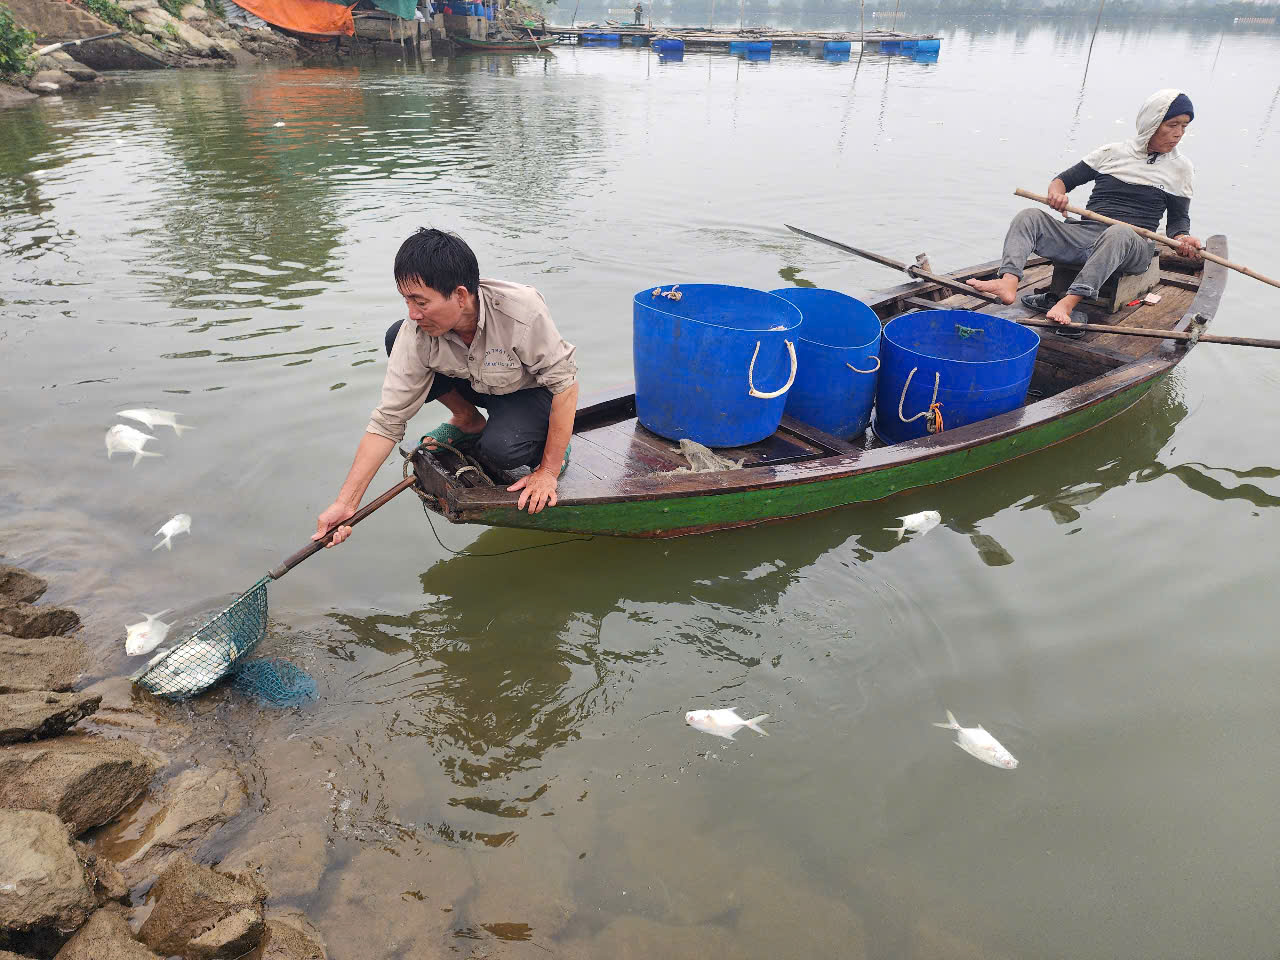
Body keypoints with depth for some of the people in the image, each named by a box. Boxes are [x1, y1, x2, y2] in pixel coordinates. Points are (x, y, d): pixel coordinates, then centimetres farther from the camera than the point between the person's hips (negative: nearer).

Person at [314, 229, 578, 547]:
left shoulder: (522, 311, -37)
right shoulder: (416, 333, -25)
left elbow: (566, 384, -28)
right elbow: (388, 419, -22)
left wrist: (548, 472, -26)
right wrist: (346, 503, -26)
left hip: (531, 391, -4)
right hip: (476, 384, 5)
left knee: (498, 448, -37)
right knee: (395, 337, -17)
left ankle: (544, 446, 0)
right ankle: (468, 422, 2)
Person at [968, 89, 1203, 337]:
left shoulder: (1180, 167, 16)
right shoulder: (1113, 152, 17)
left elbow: (1178, 218, 19)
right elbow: (1063, 179, 17)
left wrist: (1182, 238, -5)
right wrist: (1056, 192, -9)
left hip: (1133, 248, -2)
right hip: (1085, 234, 2)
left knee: (1118, 233, -40)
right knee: (1030, 217, -20)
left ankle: (1068, 303, -58)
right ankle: (1009, 282, -47)